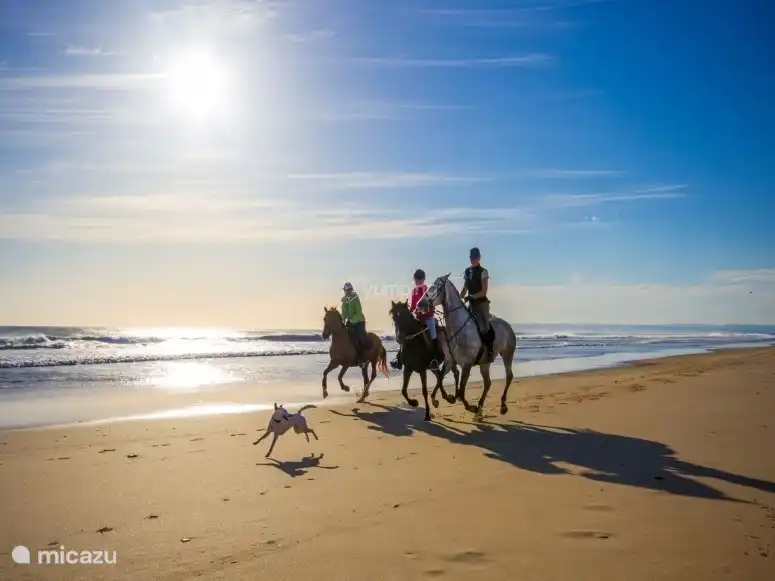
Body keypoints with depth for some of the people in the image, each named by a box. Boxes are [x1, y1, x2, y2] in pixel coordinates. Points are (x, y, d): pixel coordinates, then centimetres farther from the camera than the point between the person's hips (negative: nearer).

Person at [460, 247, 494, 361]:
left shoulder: (483, 272, -8)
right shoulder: (467, 271, 9)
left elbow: (484, 291, -13)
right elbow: (465, 289, 14)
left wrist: (472, 297, -24)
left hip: (482, 303, -7)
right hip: (472, 304, 7)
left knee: (484, 327, -17)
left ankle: (489, 351, -9)